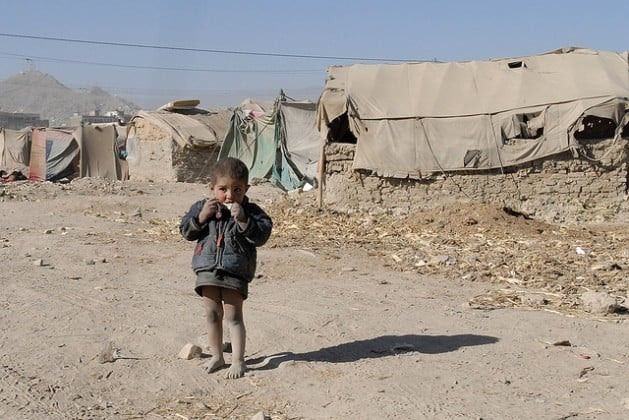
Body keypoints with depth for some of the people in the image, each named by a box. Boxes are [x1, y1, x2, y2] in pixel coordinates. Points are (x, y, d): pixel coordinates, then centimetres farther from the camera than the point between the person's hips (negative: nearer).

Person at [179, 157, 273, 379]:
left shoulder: (251, 211, -4)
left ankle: (238, 361, 8)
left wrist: (243, 220, -26)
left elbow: (261, 236, -13)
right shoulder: (202, 207, 5)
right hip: (207, 269, 4)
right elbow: (186, 232, 2)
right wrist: (201, 216, -14)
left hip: (235, 271, -4)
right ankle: (216, 356, 28)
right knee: (212, 314, 13)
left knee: (233, 316, -1)